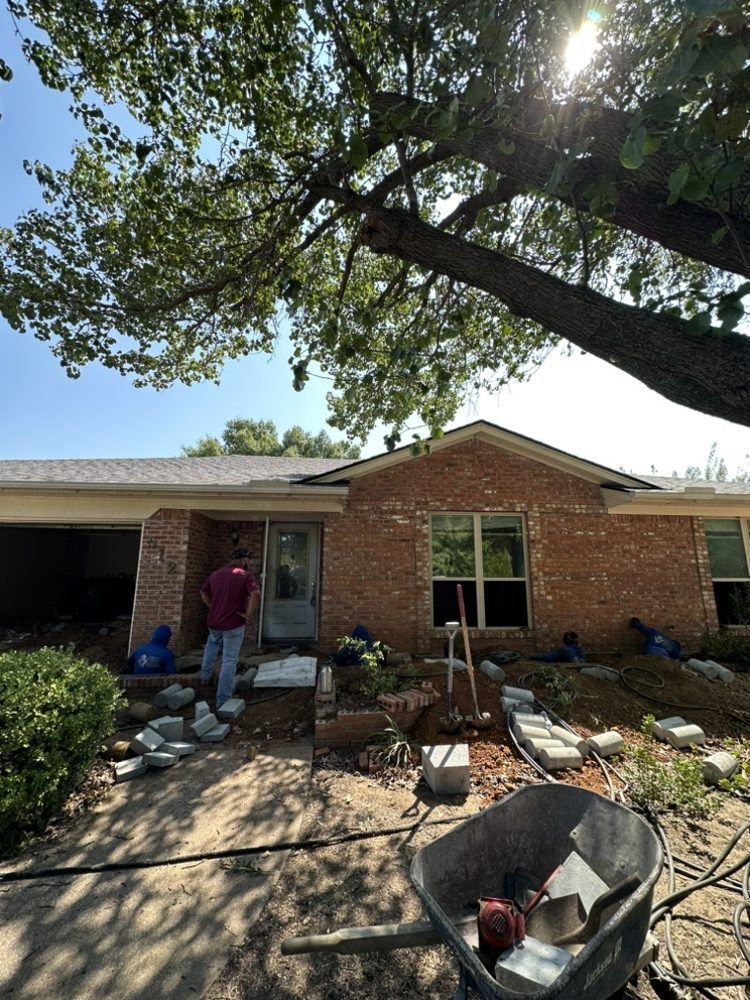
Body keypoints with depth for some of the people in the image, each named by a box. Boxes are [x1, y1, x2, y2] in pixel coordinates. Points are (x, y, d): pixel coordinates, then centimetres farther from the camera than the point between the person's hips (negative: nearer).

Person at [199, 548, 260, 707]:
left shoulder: (216, 573, 6)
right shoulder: (245, 575, -13)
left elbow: (203, 593, 18)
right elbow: (256, 595, -28)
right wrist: (249, 614, -16)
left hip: (214, 623, 6)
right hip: (234, 625, -6)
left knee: (212, 644, 36)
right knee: (229, 661, 4)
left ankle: (205, 675, 41)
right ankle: (222, 700, 9)